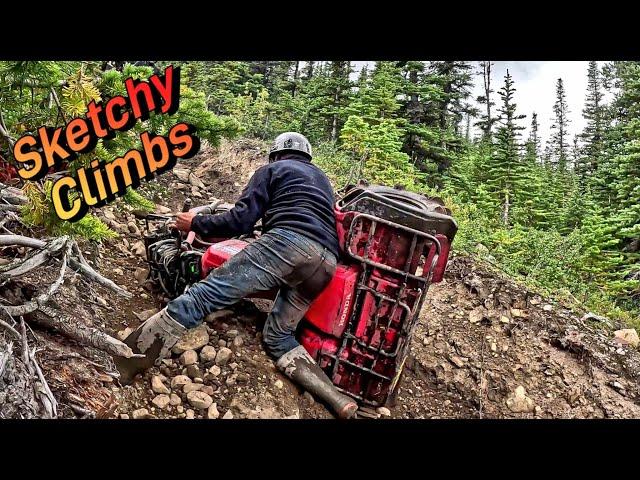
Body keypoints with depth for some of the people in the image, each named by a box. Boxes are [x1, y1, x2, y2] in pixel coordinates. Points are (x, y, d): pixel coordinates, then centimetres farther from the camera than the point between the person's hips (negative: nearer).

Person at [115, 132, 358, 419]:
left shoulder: (272, 170, 20)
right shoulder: (322, 180, 39)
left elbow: (240, 221, 7)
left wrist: (196, 224, 20)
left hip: (287, 242, -6)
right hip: (327, 264, 6)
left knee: (205, 294, -10)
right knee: (278, 337, 16)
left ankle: (120, 364, -14)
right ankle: (339, 401, 1)